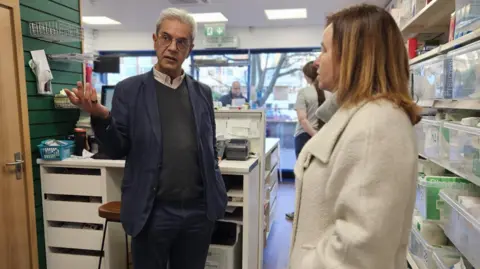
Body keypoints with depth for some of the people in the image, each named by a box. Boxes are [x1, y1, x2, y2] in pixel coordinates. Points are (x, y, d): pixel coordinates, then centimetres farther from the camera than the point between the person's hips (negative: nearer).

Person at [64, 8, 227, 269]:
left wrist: (217, 194, 9)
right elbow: (117, 150, -4)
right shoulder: (129, 90, -3)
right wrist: (101, 117, -22)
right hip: (152, 212, -2)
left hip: (199, 210, 3)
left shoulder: (203, 92, 5)